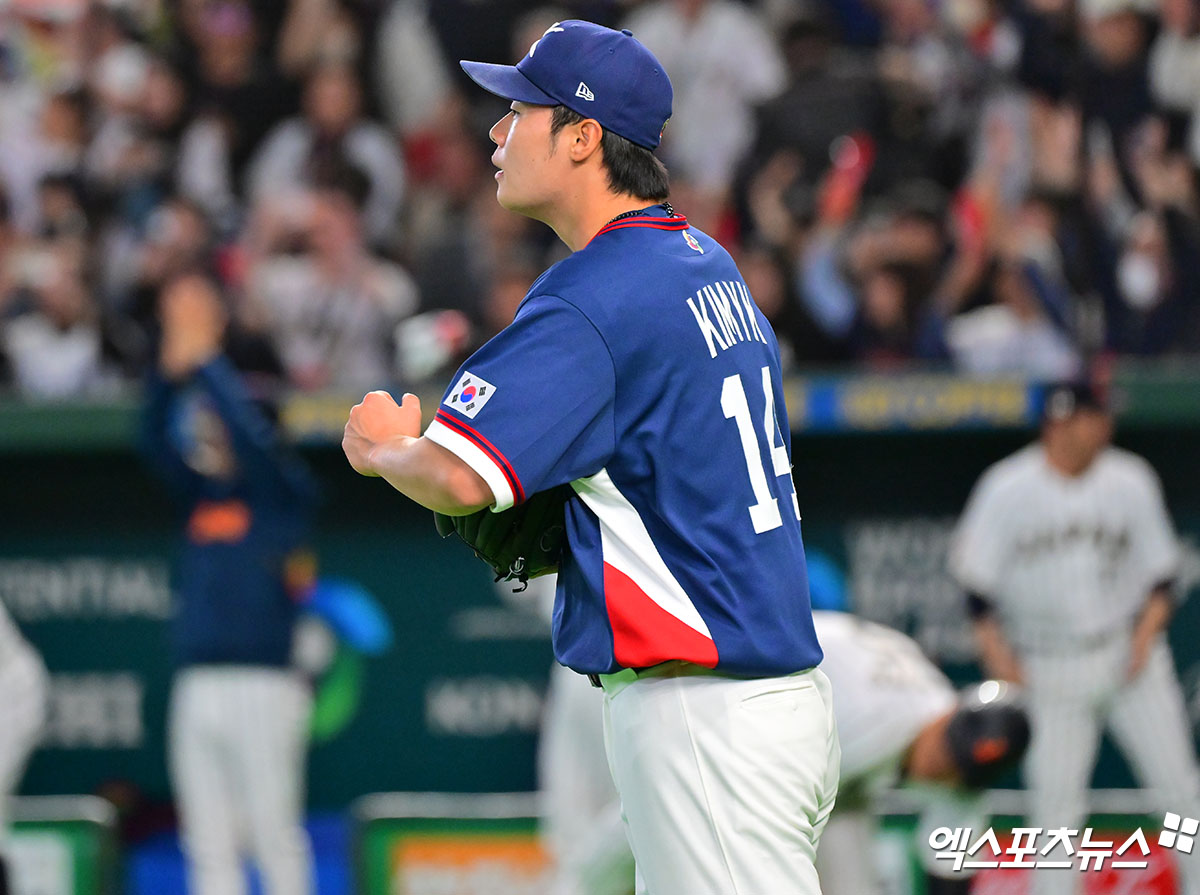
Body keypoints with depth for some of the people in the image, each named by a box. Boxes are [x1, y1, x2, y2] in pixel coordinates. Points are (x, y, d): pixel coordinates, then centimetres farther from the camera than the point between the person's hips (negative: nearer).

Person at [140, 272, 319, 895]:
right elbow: (157, 441, 7)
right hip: (196, 693, 6)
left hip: (261, 686, -6)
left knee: (274, 836, -7)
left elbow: (251, 434, -12)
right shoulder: (200, 500, 18)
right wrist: (173, 361, -6)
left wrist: (204, 357, -9)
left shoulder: (282, 499, 2)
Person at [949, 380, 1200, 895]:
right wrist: (995, 648, -11)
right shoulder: (1008, 490, -9)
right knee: (1054, 794, -1)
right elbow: (975, 576, -4)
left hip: (1129, 656, 2)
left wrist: (1148, 628, -9)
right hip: (1050, 671, -2)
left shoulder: (1130, 481, -1)